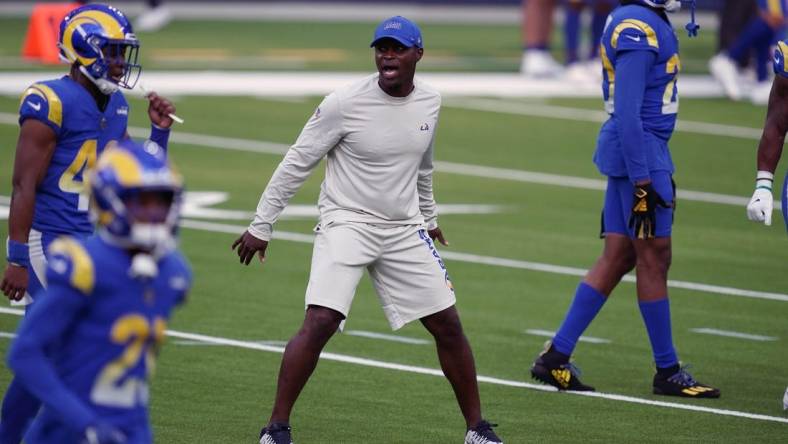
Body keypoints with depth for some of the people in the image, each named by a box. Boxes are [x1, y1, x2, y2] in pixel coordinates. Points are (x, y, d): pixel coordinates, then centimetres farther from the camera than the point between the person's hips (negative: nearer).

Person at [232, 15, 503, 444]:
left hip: (404, 231, 5)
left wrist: (428, 217, 32)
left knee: (448, 325, 5)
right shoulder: (345, 103, -15)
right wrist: (260, 226, -6)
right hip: (346, 225, -5)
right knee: (319, 323, -20)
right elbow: (296, 164, -8)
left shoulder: (429, 103, 2)